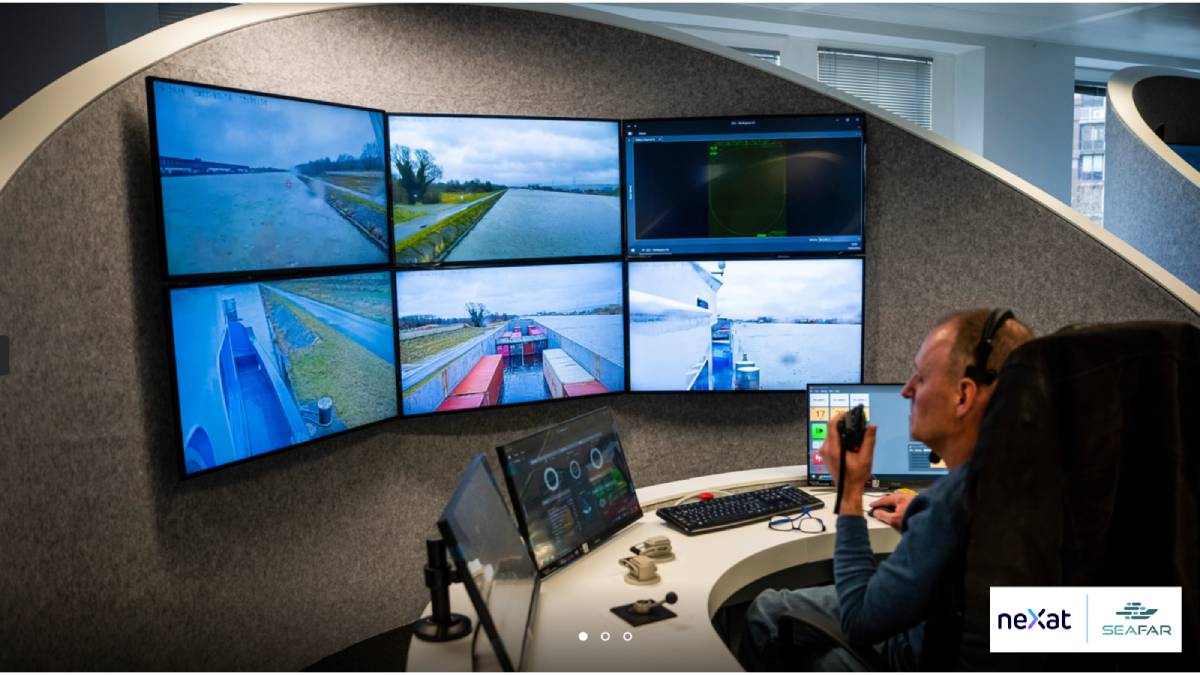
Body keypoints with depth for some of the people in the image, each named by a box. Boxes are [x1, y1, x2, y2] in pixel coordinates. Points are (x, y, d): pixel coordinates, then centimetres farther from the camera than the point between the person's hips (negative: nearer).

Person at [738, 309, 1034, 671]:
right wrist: (917, 524, 1)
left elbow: (858, 623, -26)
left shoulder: (948, 504, -40)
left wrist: (850, 492, -23)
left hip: (916, 657, -7)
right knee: (767, 609, 18)